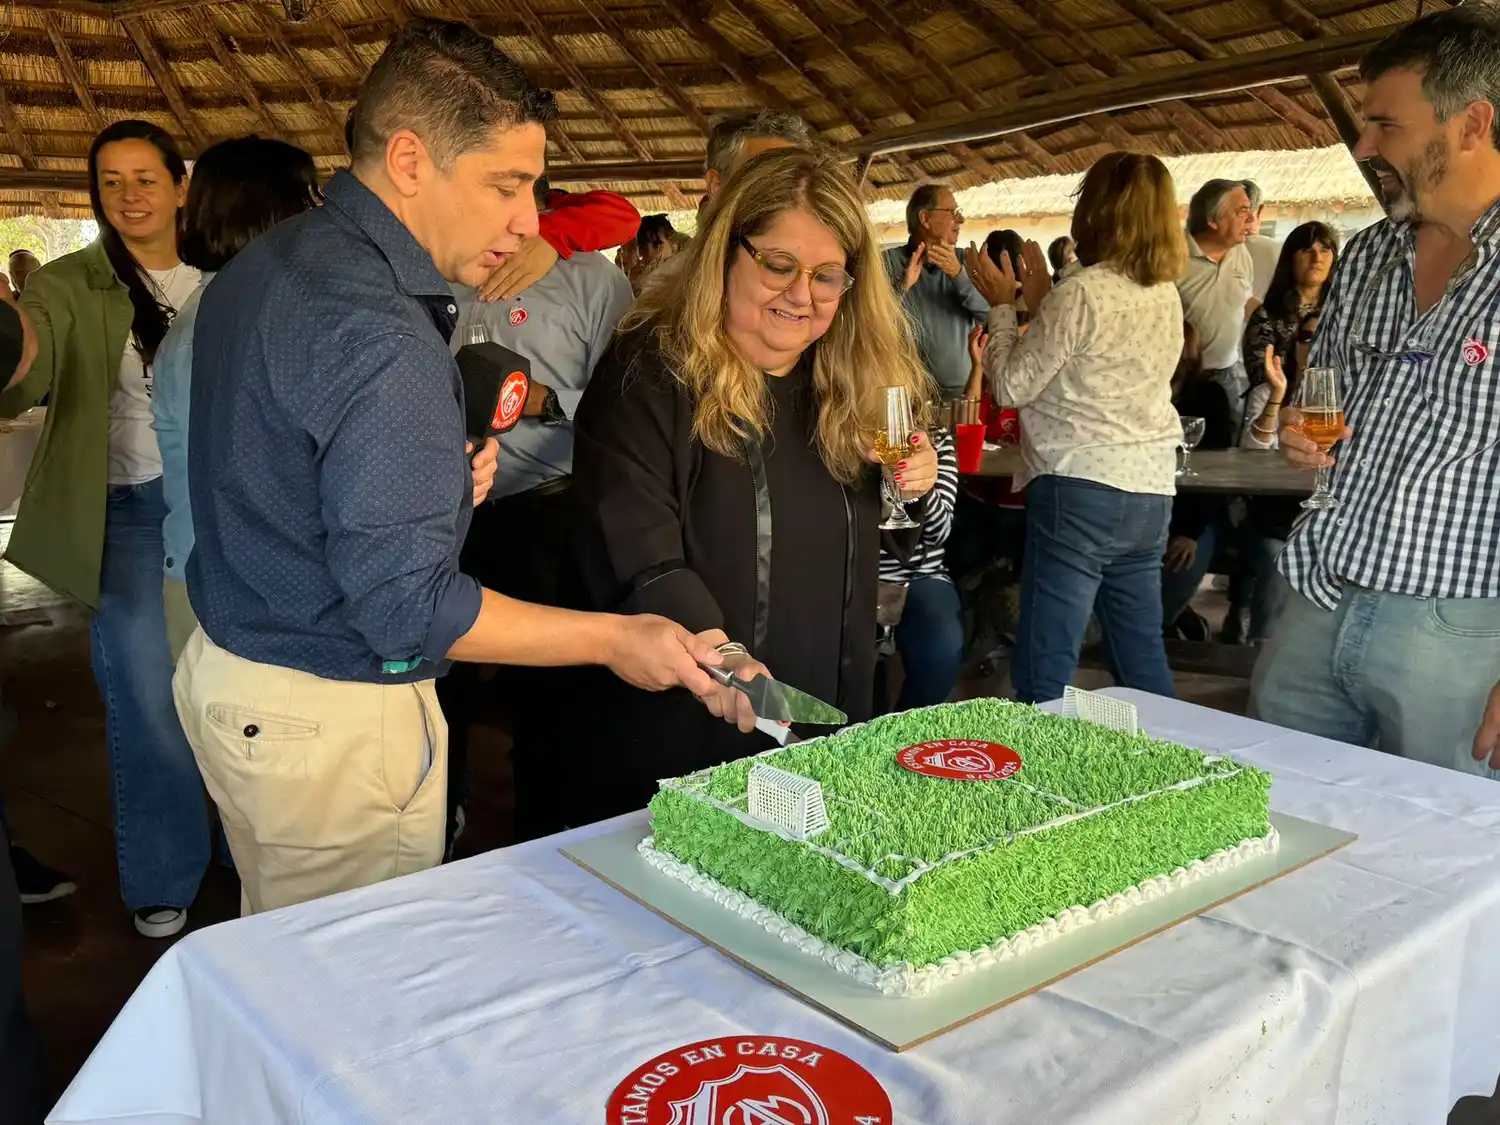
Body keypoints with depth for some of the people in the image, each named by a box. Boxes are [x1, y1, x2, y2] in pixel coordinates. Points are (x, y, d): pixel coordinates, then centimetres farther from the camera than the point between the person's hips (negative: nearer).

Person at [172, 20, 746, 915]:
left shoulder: (263, 268, 6)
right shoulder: (376, 333, -25)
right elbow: (406, 606, -26)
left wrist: (434, 482, 5)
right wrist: (615, 640, -18)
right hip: (334, 721, -9)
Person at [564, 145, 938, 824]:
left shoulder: (859, 384, 5)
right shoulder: (648, 374, -13)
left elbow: (889, 544, 16)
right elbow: (640, 563, -23)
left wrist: (914, 491, -5)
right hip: (675, 741, -5)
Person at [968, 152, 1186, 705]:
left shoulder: (1083, 293, -12)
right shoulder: (1166, 296, 11)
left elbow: (1011, 385, -6)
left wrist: (1003, 304, 6)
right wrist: (1041, 300, 21)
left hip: (1080, 491, -8)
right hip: (1151, 492, 9)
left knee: (1044, 674, -4)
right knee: (1143, 659, 17)